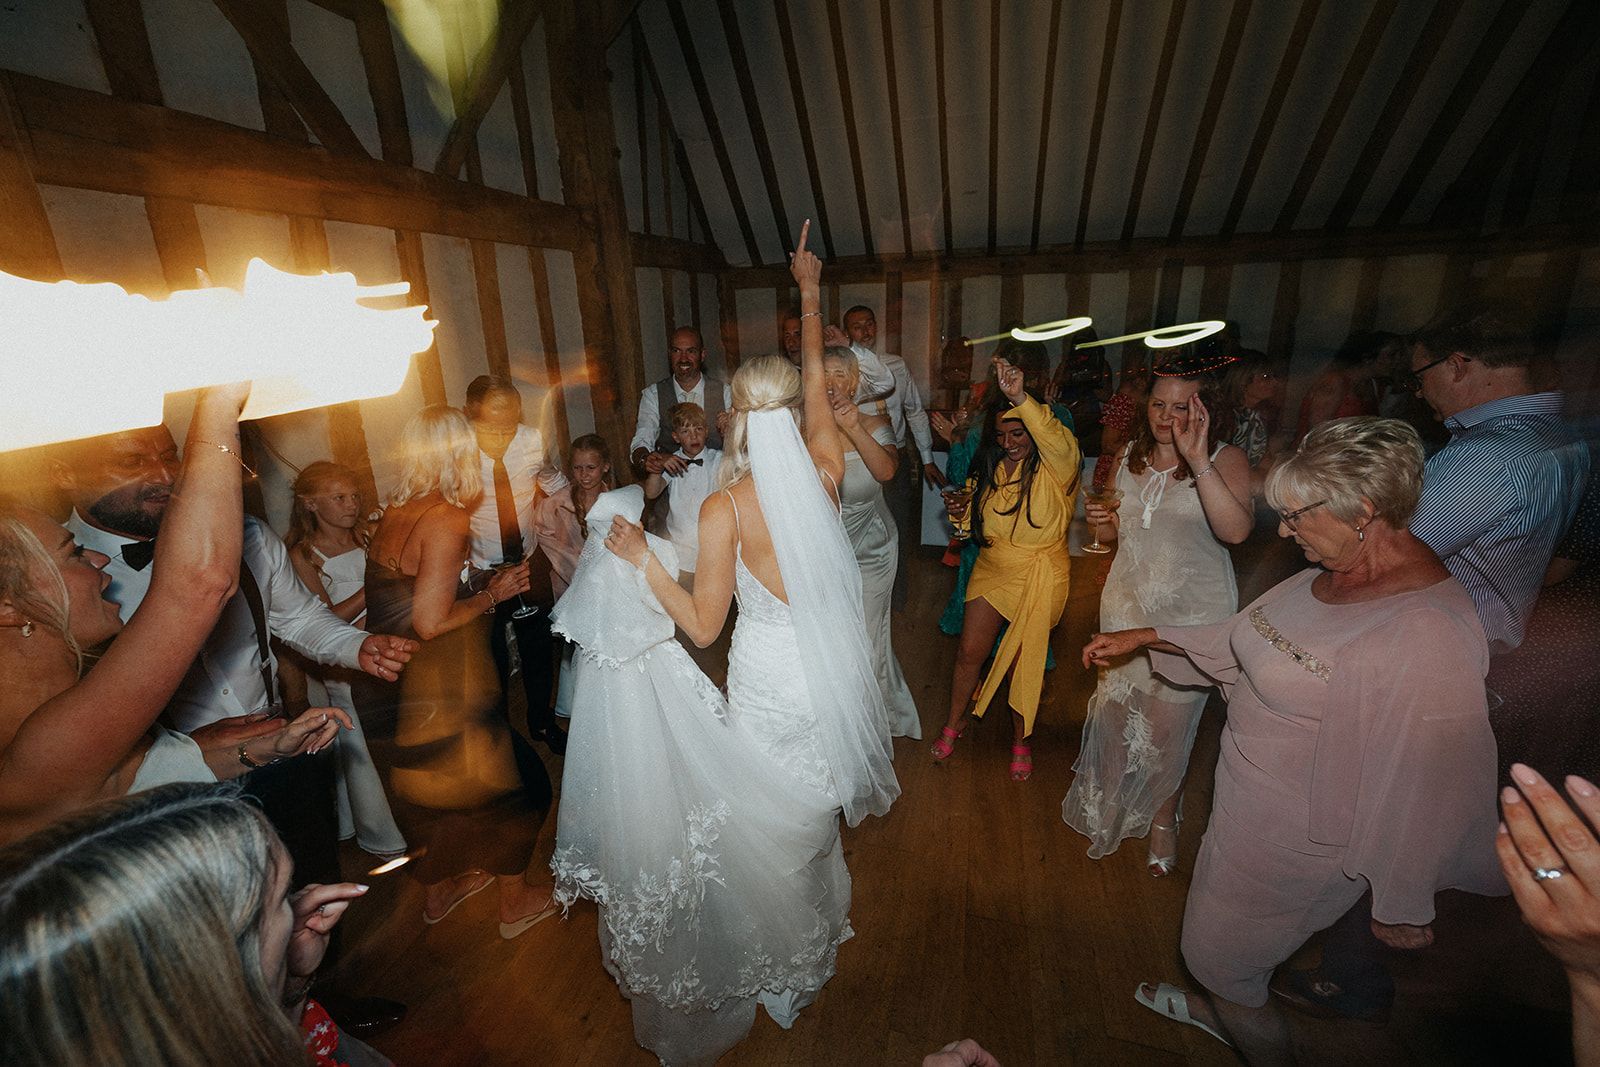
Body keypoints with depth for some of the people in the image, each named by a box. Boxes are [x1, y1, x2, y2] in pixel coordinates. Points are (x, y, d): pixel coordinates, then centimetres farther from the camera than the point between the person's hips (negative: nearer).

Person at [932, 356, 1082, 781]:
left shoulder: (1053, 468, -15)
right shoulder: (989, 470, 3)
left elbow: (1060, 442, -41)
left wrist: (1021, 398, -55)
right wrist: (962, 513, -12)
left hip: (1039, 579, -4)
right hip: (992, 570, 5)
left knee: (1025, 661, 8)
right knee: (969, 653, 7)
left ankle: (1021, 741, 31)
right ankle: (954, 723, 32)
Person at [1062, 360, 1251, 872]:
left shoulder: (1225, 460, -11)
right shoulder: (1131, 455, 5)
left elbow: (1235, 530, -29)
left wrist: (1197, 458, -35)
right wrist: (1104, 517, -3)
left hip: (1192, 614, -4)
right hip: (1128, 602, 5)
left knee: (1168, 725, 3)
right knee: (1115, 704, 15)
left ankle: (1163, 817, 32)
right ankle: (1110, 798, 41)